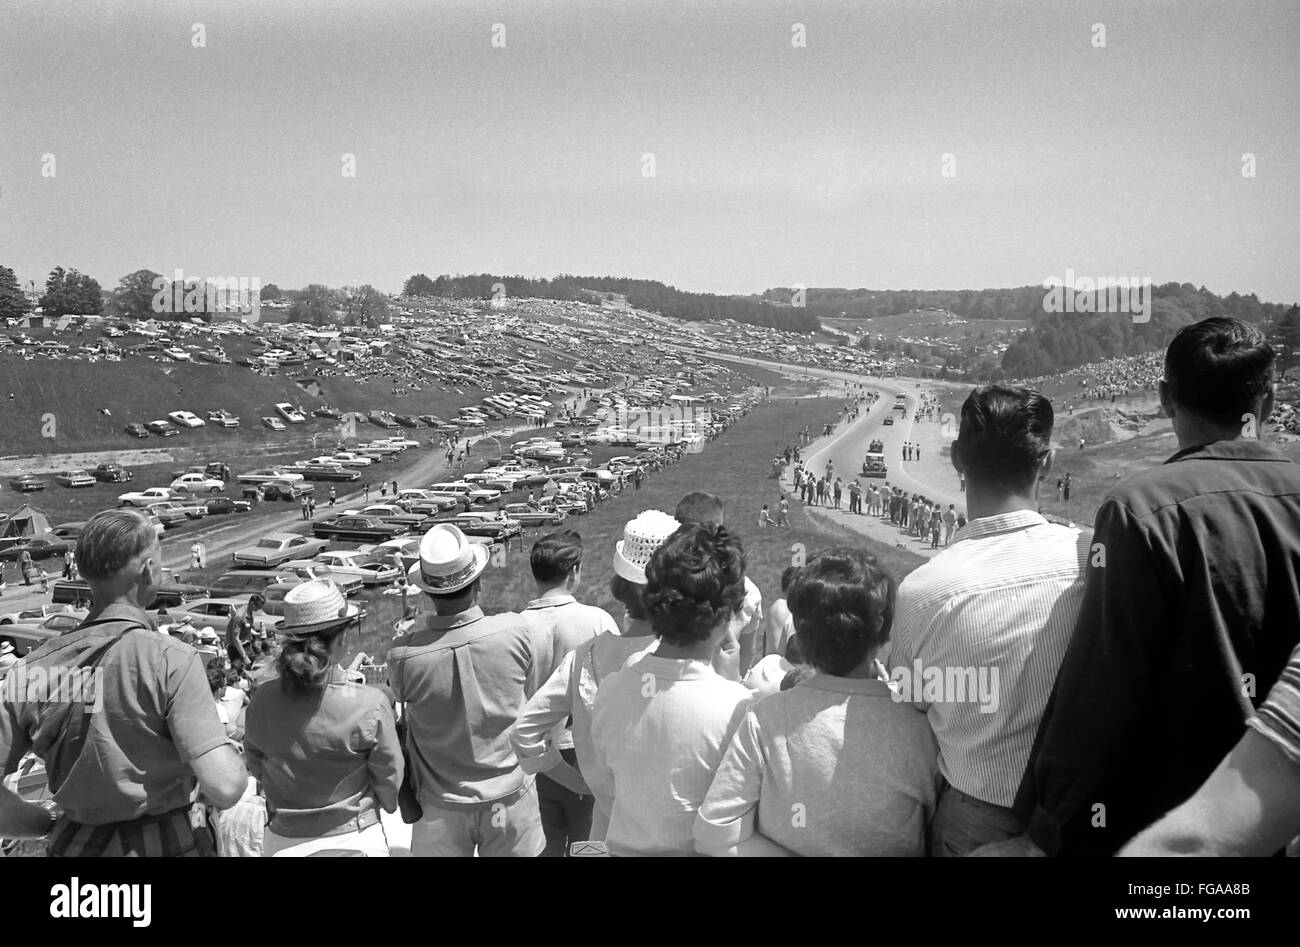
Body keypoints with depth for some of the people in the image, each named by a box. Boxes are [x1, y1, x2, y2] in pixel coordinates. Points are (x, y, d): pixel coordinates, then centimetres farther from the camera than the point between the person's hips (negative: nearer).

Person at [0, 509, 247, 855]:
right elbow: (225, 789, -26)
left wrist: (53, 824, 7)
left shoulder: (32, 668, -8)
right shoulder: (170, 660, -21)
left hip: (76, 844, 4)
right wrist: (231, 749, -6)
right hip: (169, 843, -3)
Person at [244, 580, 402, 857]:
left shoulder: (262, 701, -13)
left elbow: (255, 766, 3)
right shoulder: (370, 704, -22)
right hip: (353, 839, -2)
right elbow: (390, 778, -10)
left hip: (284, 841, 3)